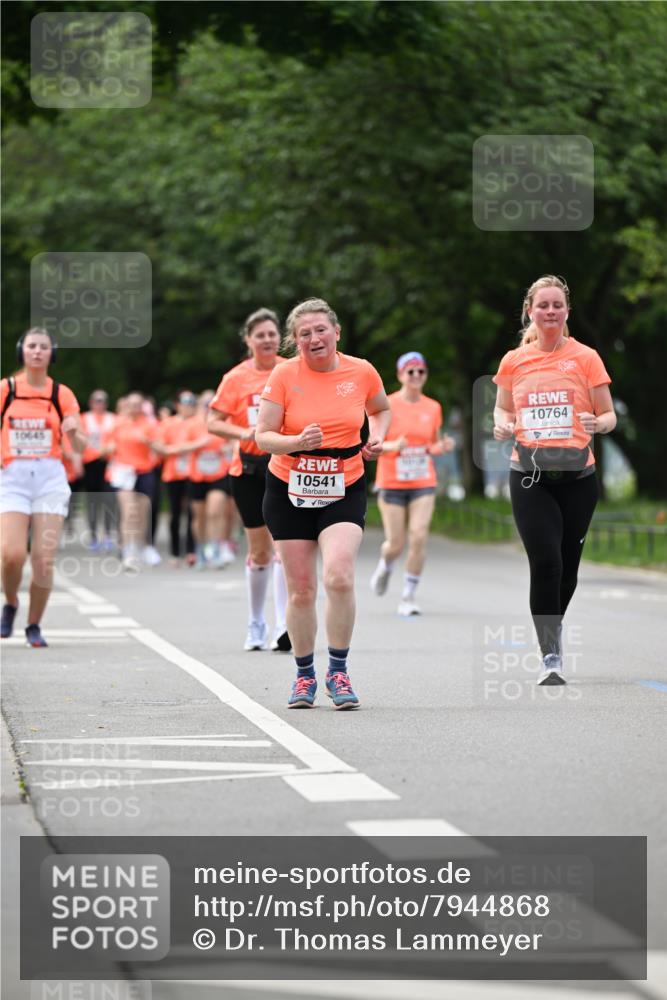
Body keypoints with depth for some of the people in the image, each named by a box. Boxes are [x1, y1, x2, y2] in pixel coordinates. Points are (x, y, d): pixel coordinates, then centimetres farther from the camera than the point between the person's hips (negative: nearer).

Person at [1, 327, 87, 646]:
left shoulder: (61, 394, 3)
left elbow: (80, 447, 2)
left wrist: (73, 433, -20)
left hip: (50, 477, 1)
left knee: (44, 558, -6)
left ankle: (34, 625, 12)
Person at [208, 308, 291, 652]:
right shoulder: (236, 378, 1)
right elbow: (213, 422, -2)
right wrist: (242, 432, -18)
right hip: (248, 469, 1)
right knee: (259, 550, 7)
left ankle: (284, 626, -17)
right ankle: (256, 624, 25)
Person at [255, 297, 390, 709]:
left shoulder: (361, 372, -3)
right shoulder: (285, 375, -8)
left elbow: (381, 409, 19)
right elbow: (263, 436, -8)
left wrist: (377, 436, -2)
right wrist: (297, 442, -27)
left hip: (344, 490, 0)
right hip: (289, 490, 0)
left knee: (338, 577, -21)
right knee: (301, 590, 4)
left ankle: (339, 672, -6)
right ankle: (305, 676, 23)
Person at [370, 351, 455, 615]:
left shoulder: (433, 408, 6)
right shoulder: (387, 406, -6)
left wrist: (442, 447, -6)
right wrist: (393, 446, -23)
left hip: (423, 484, 2)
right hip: (392, 483, -2)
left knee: (419, 537, -13)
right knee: (396, 543, -1)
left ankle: (408, 598, -3)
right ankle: (384, 567, 38)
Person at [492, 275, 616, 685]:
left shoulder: (585, 357, 1)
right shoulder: (514, 361, 6)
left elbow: (609, 415, 4)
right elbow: (502, 409, 20)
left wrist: (599, 424, -19)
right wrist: (502, 425, -3)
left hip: (576, 476, 0)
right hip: (529, 476, 0)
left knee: (567, 565, 8)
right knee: (545, 563, -14)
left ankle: (553, 628, 35)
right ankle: (551, 656, -10)